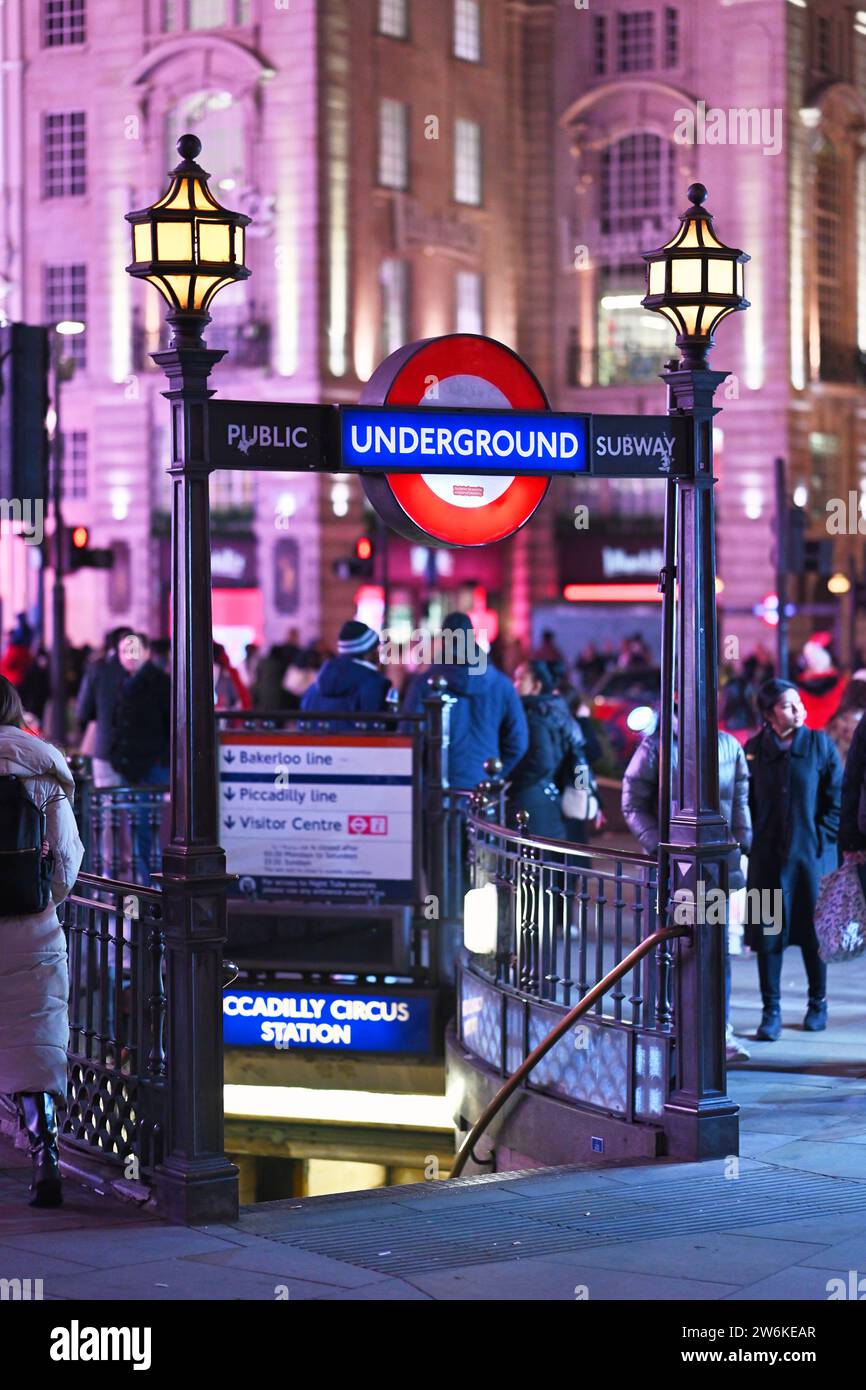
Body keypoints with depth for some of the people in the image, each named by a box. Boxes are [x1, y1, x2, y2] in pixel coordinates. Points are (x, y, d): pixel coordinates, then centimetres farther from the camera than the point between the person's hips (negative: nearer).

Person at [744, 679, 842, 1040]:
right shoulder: (754, 749, 2)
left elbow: (837, 796, 1)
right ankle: (771, 1011, 7)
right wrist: (752, 840, 0)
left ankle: (817, 1004, 23)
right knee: (768, 932, 0)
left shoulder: (819, 744, -1)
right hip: (768, 857, 1)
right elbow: (746, 800, 8)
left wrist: (824, 836, -6)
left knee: (813, 931, 7)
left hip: (812, 854, -1)